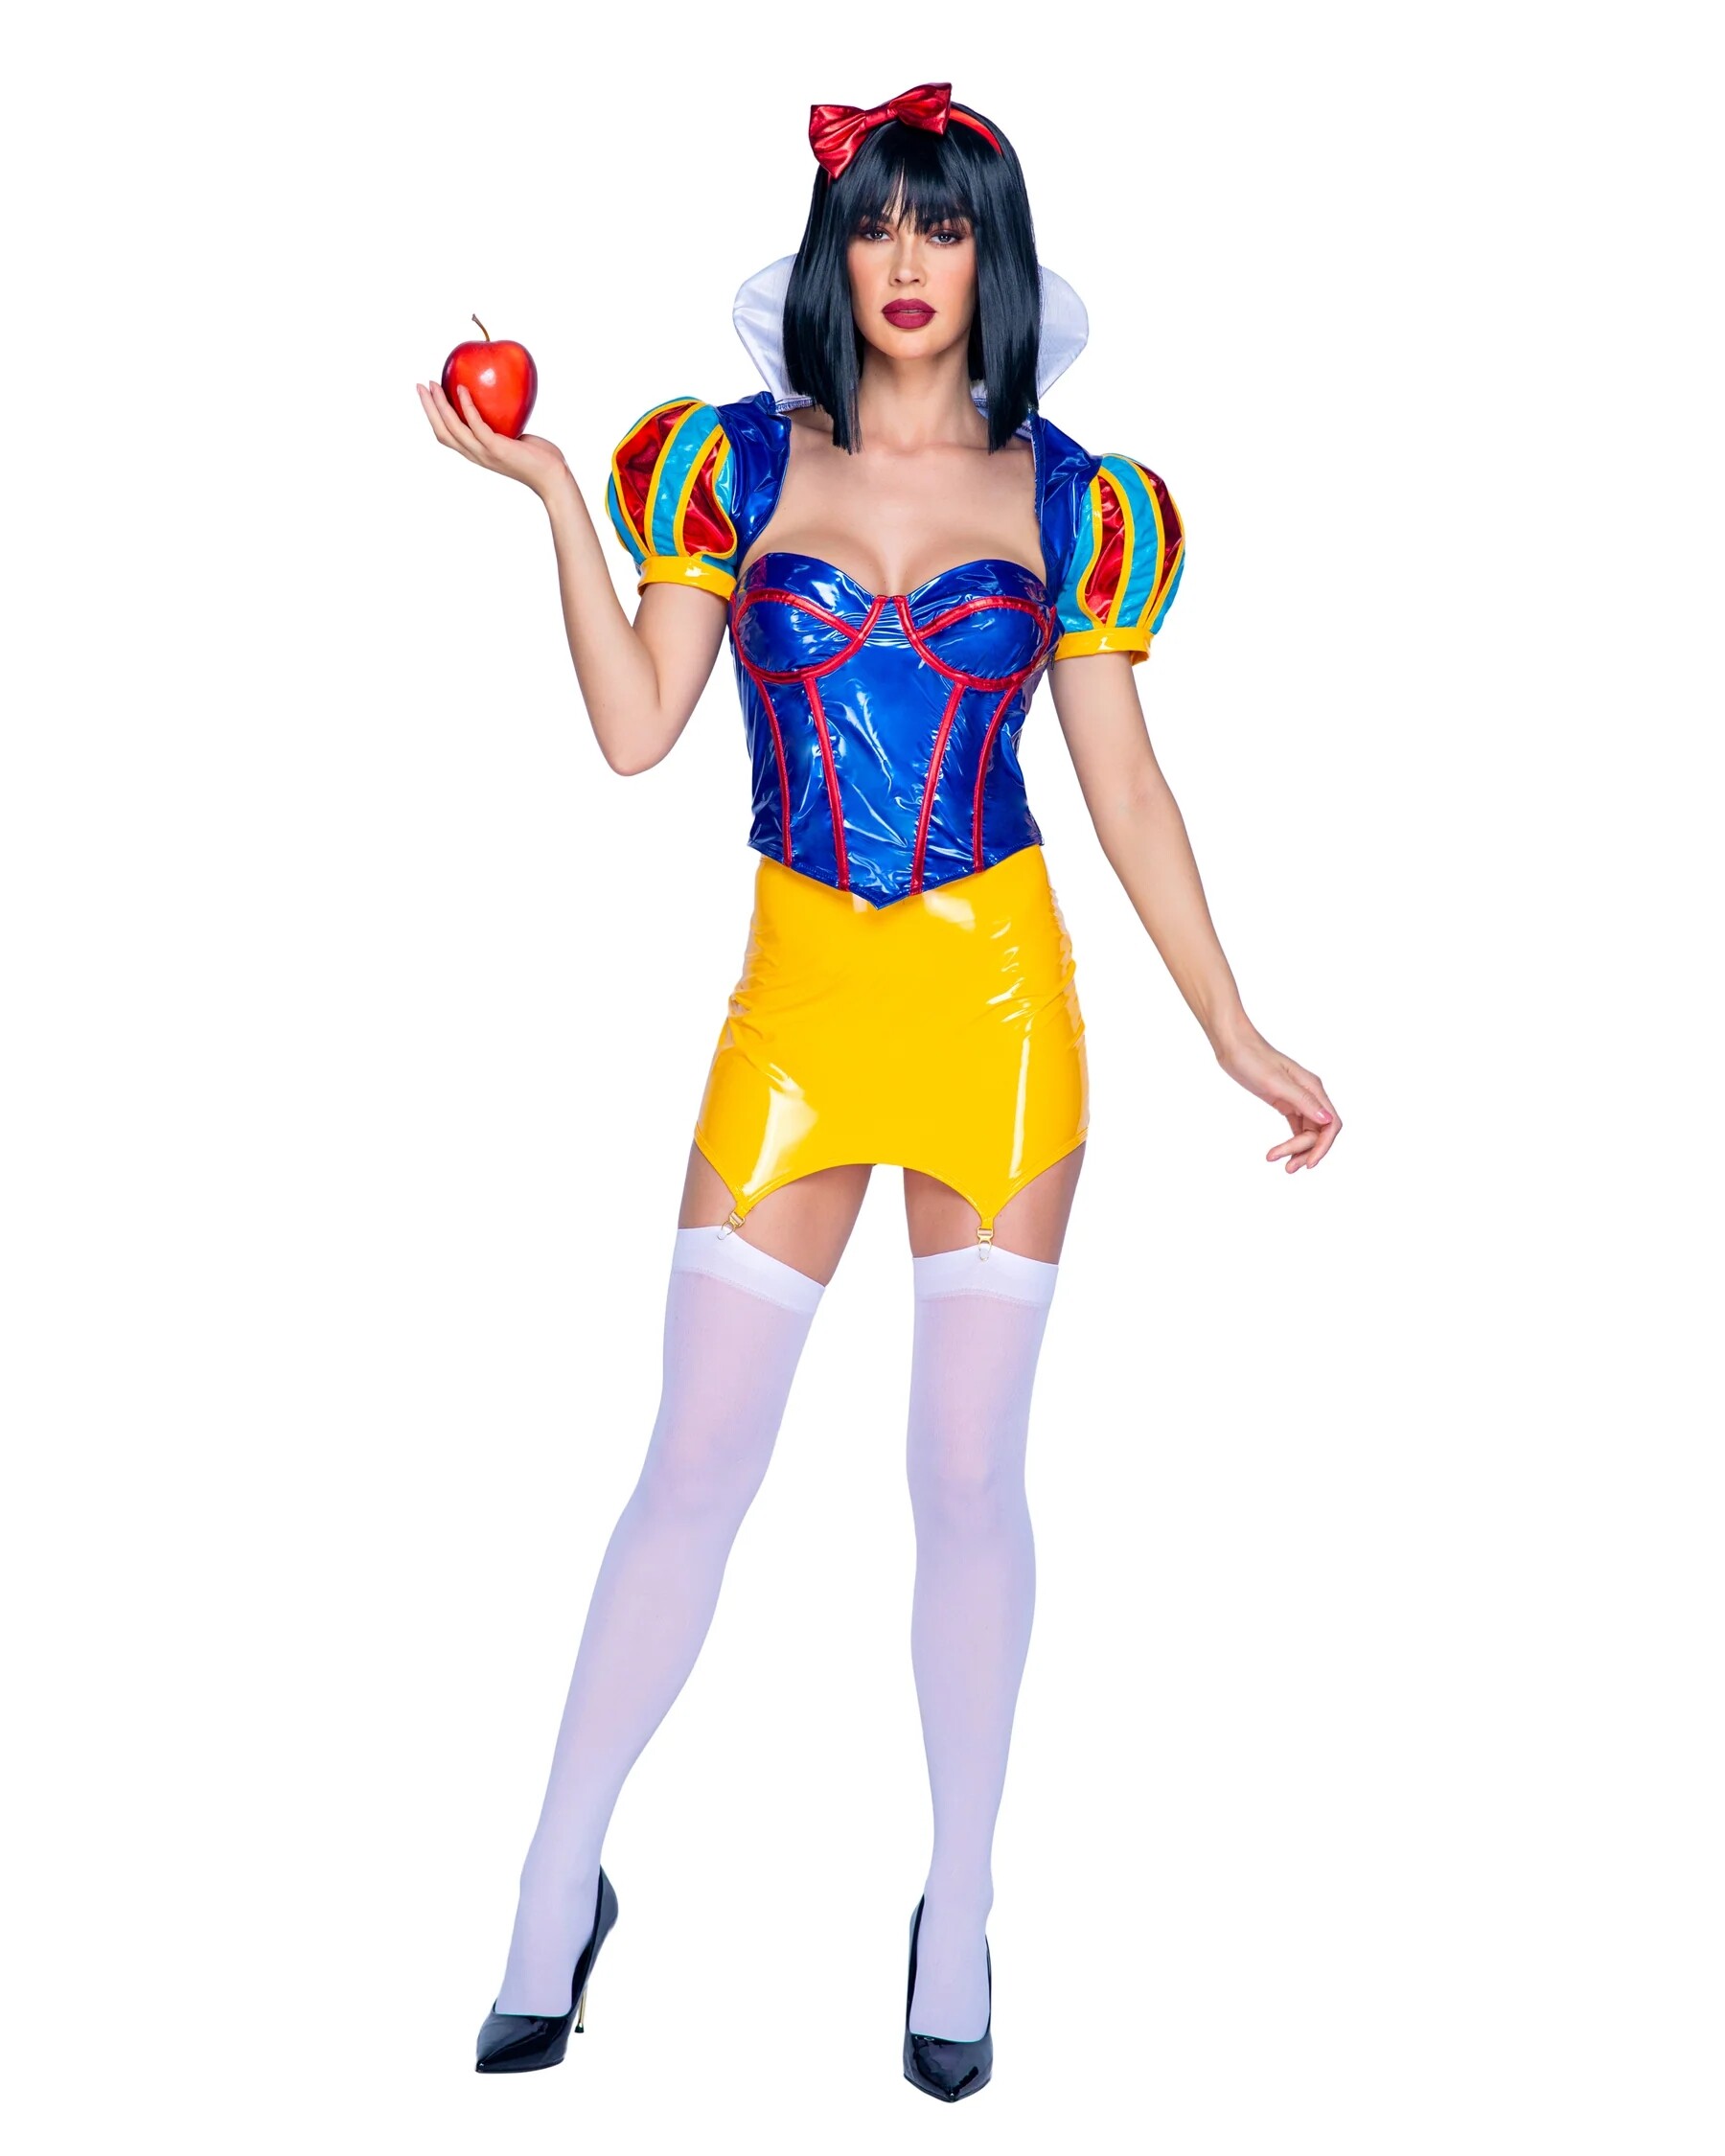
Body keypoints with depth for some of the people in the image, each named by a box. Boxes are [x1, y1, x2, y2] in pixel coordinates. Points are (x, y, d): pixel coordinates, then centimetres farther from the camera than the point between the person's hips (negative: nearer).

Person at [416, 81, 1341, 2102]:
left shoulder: (1071, 502, 5)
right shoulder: (735, 467, 5)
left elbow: (1128, 796, 6)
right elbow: (635, 728, -3)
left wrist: (1242, 1039, 5)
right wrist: (554, 496, -7)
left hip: (1001, 998, 0)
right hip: (801, 997, 0)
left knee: (969, 1469, 6)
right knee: (694, 1465, 1)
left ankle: (959, 1919, 21)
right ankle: (559, 1884, 18)